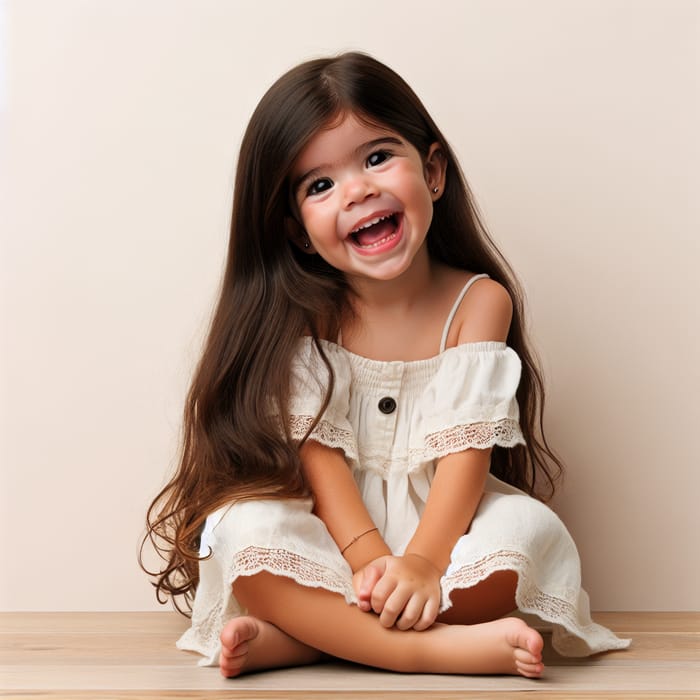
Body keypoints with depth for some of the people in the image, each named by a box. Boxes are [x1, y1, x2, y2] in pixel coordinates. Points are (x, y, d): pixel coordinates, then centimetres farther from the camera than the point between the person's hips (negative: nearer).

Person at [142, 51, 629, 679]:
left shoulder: (478, 302, -4)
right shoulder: (305, 316, -3)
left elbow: (466, 446, -12)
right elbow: (319, 452, -11)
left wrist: (420, 562, -27)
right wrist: (371, 559, -27)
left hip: (442, 527, 1)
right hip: (335, 535, 0)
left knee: (530, 529, -30)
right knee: (242, 530, -29)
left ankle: (301, 637, -25)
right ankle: (436, 647, -31)